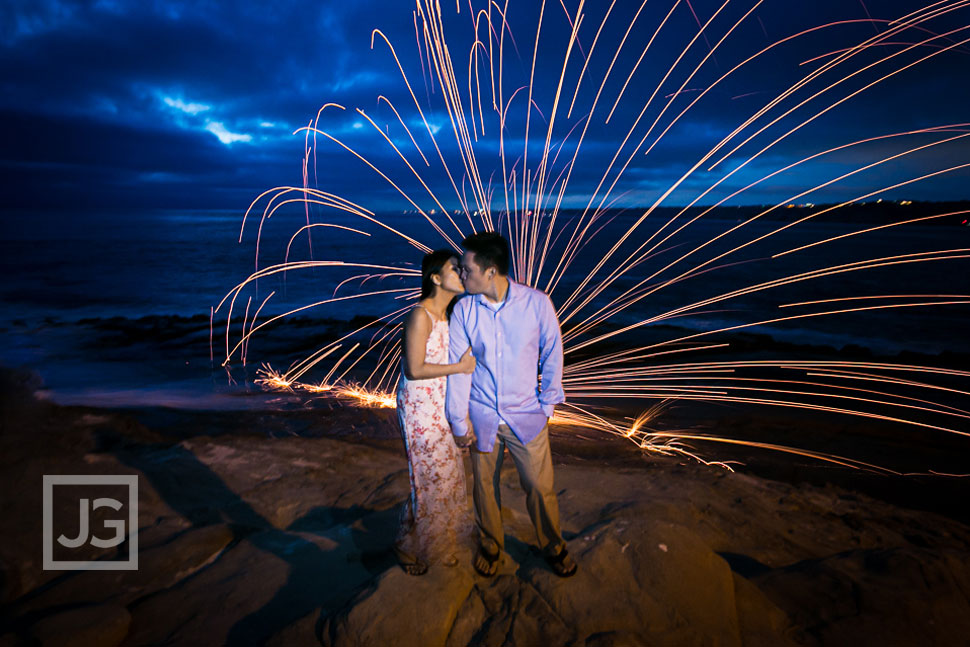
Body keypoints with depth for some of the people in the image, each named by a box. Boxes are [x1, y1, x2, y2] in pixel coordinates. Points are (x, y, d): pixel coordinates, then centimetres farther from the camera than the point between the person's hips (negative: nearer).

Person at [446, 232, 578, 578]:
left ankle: (553, 546, 37)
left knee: (539, 485, 9)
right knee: (485, 484, 16)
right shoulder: (463, 309, -10)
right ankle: (490, 544, 42)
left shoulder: (536, 302, -13)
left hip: (526, 415, -1)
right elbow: (458, 364, -5)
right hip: (482, 415, 1)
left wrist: (547, 405, -1)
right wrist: (460, 419, -3)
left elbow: (552, 355, -2)